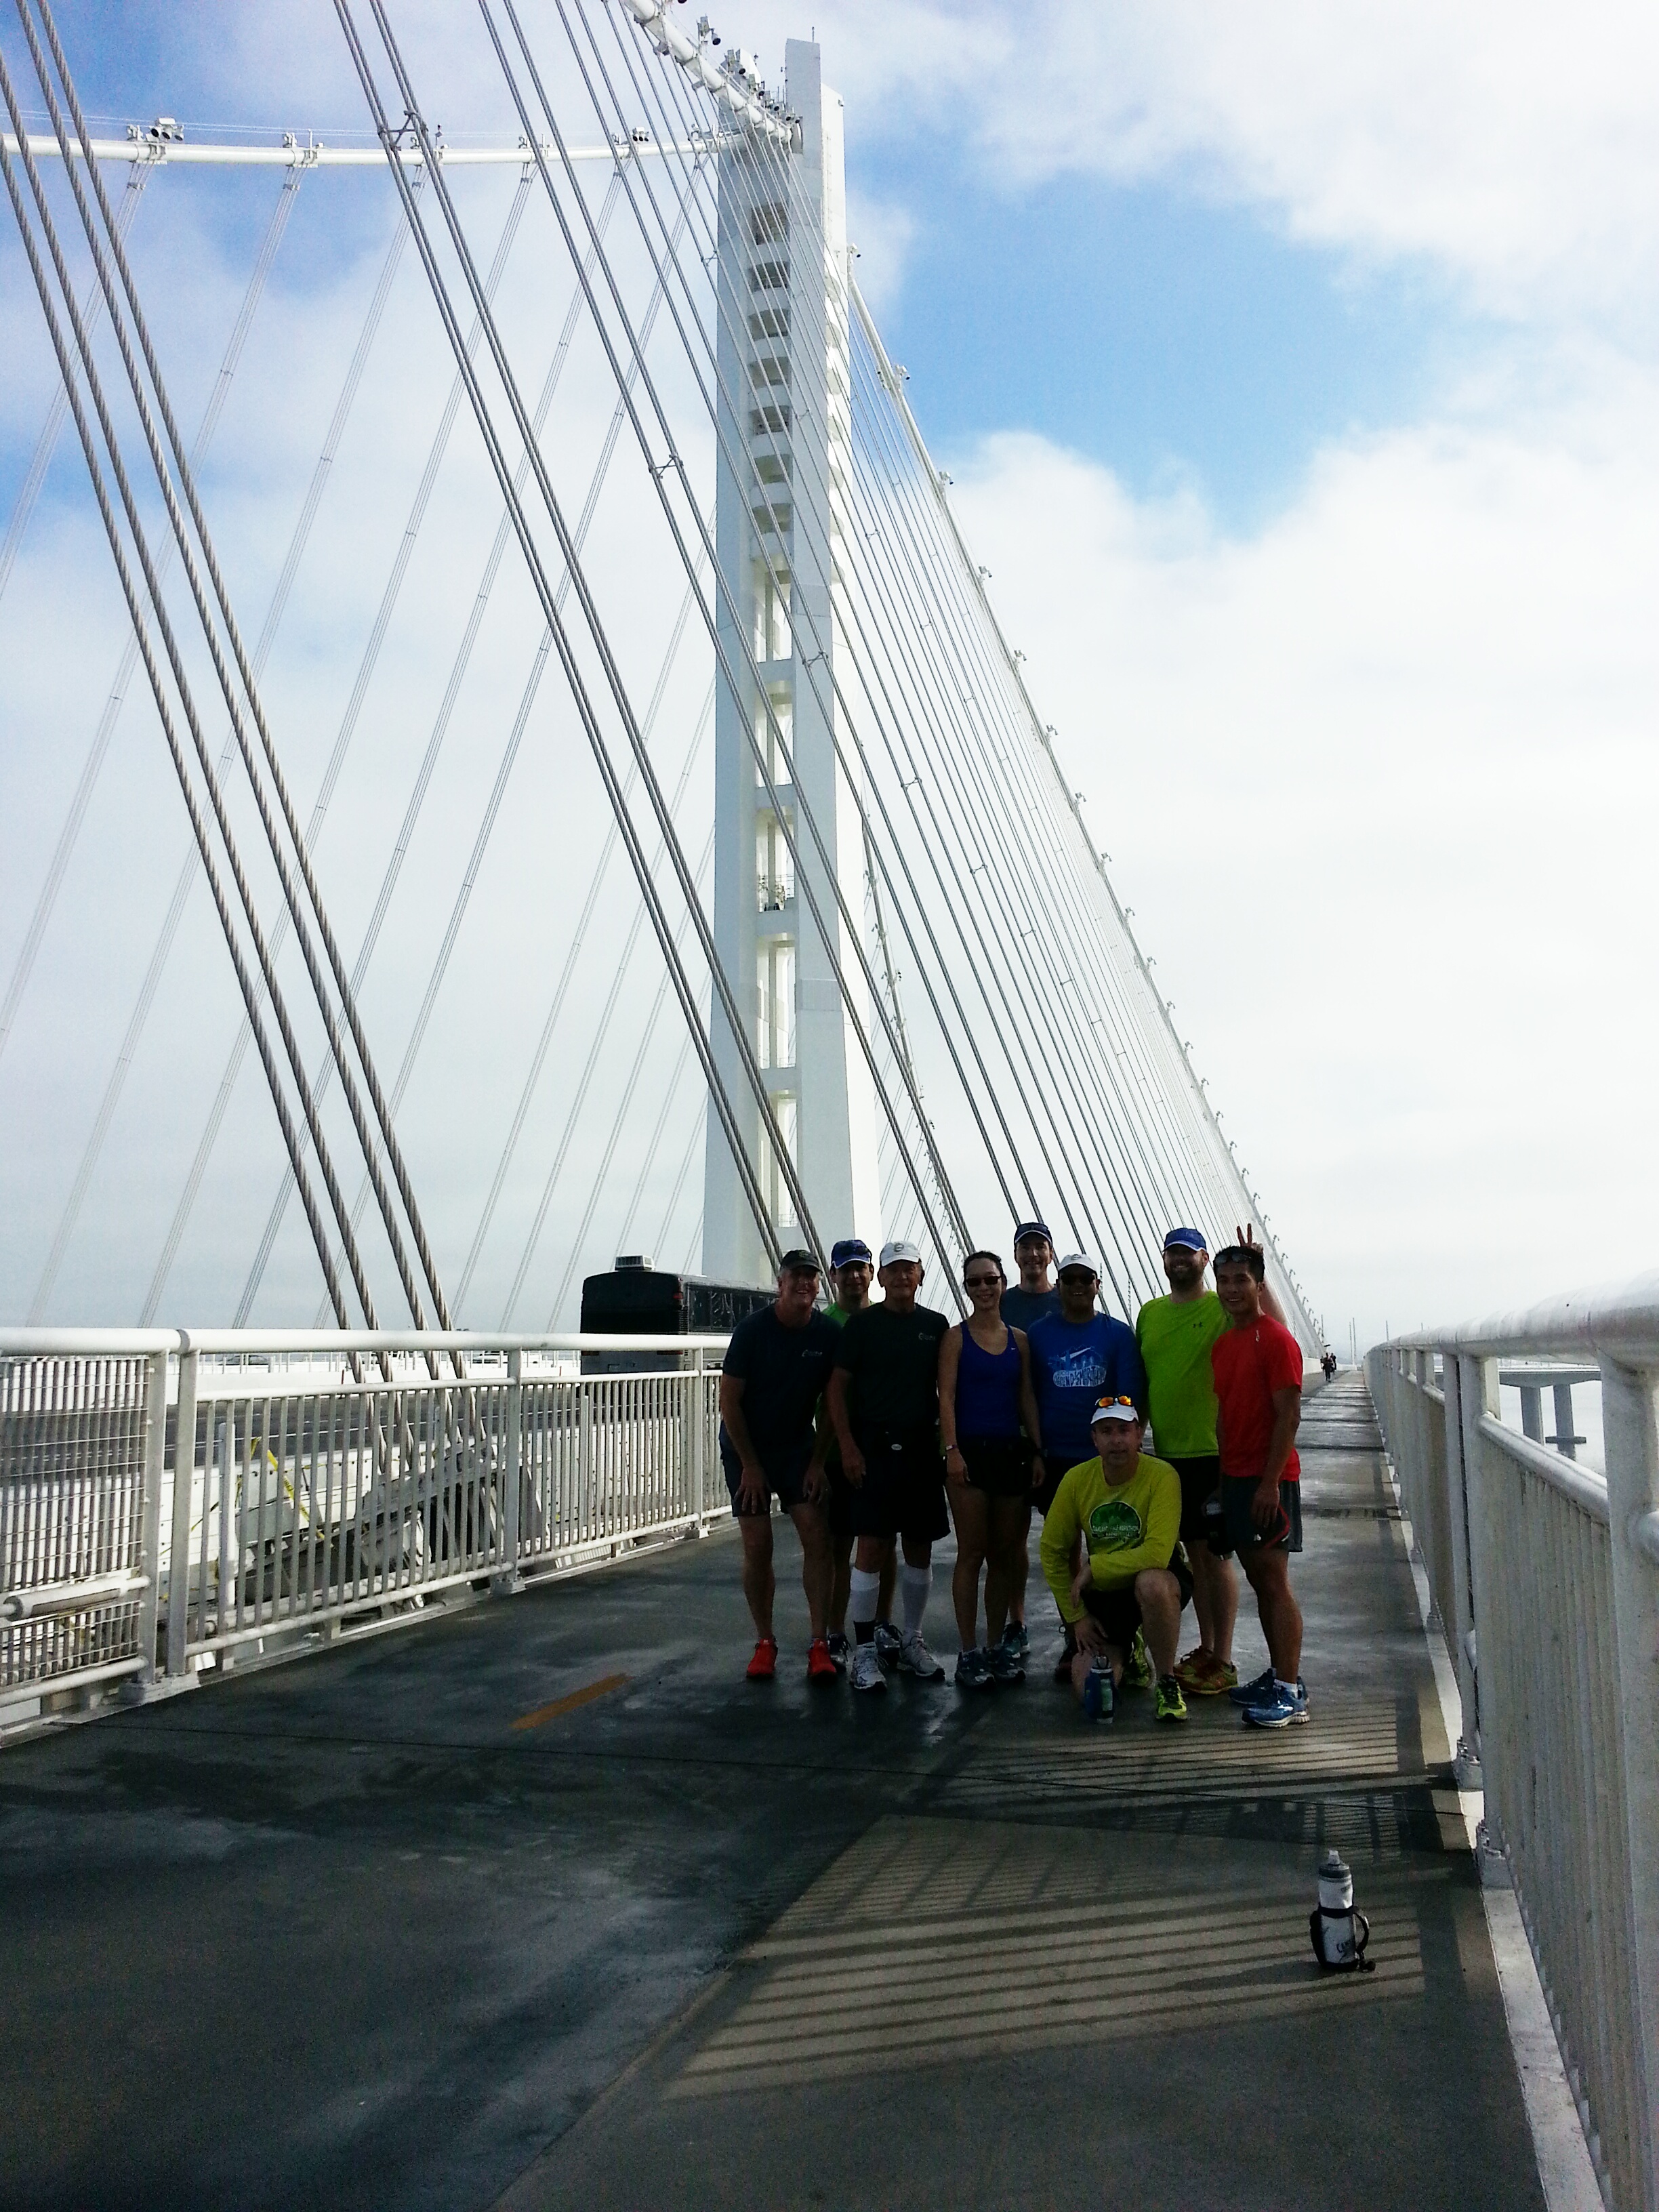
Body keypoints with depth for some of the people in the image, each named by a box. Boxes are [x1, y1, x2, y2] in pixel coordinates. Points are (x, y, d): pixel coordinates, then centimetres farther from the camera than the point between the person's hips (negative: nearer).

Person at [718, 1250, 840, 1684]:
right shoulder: (752, 1330, -15)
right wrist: (750, 1466, -11)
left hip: (799, 1448, 2)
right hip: (747, 1449, -2)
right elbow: (729, 1401, -11)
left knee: (818, 1538, -10)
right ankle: (764, 1643, 10)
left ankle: (820, 1645, -5)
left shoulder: (827, 1333, -7)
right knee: (758, 1547, -4)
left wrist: (817, 1462, -4)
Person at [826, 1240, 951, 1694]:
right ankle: (864, 1651, -1)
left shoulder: (935, 1325, 10)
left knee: (920, 1549, 9)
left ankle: (911, 1642, 22)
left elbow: (945, 1389, 15)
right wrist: (848, 1447, -10)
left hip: (922, 1449, 4)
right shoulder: (862, 1324, 0)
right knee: (872, 1547, -8)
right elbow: (838, 1387, -2)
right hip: (874, 1449, -4)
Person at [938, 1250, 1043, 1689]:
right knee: (972, 1553, -4)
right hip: (971, 1451, -4)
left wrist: (1038, 1450, 5)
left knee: (1005, 1554, 8)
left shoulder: (1018, 1339, 11)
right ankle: (968, 1653, 1)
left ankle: (996, 1646, 19)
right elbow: (946, 1396, -6)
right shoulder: (956, 1336, 0)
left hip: (1012, 1452, 4)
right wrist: (952, 1451, -16)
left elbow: (1027, 1399, 12)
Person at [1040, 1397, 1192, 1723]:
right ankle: (1125, 1655, 28)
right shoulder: (1077, 1479, -9)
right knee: (1089, 1690, -9)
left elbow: (1157, 1554, -30)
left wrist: (1093, 1567, -22)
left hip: (1158, 1579, -4)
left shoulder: (1161, 1476, -21)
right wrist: (1077, 1616, -2)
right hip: (1102, 1592, 4)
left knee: (1151, 1583, -40)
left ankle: (1167, 1684, -16)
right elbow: (1052, 1552, 0)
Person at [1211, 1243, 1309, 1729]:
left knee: (1274, 1580, -8)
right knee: (1258, 1578, 11)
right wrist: (1221, 1479, 14)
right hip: (1236, 1476, 8)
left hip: (1269, 1478, -8)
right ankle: (1278, 1676, 20)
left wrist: (1270, 1483, -19)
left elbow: (1289, 1415, -15)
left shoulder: (1275, 1339, -11)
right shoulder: (1222, 1345, 14)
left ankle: (1291, 1694, -5)